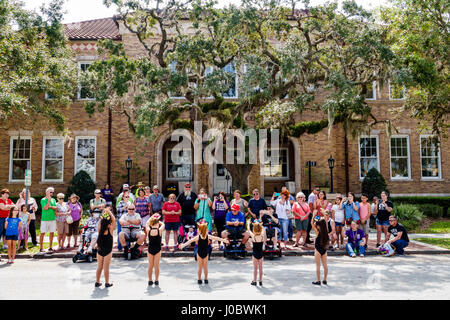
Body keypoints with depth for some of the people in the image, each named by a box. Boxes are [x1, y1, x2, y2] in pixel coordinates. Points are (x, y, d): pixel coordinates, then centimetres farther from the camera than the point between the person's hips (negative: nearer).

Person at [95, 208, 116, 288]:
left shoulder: (99, 230, -8)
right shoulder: (110, 230, -16)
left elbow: (100, 220, 6)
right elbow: (114, 220, -9)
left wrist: (104, 212, 6)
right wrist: (109, 212, -6)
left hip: (99, 251, 3)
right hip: (108, 252, -3)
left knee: (99, 267, 14)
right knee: (106, 267, 4)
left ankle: (97, 282, 22)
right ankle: (107, 283, 11)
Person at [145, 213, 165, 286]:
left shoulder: (148, 230, -8)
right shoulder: (159, 230, -13)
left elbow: (147, 223, 12)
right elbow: (163, 224, 7)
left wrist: (152, 217, 17)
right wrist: (158, 221, 13)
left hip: (150, 249, 2)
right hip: (157, 250, -2)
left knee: (150, 266, 12)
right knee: (156, 266, 6)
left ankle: (150, 280, 18)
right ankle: (156, 280, 11)